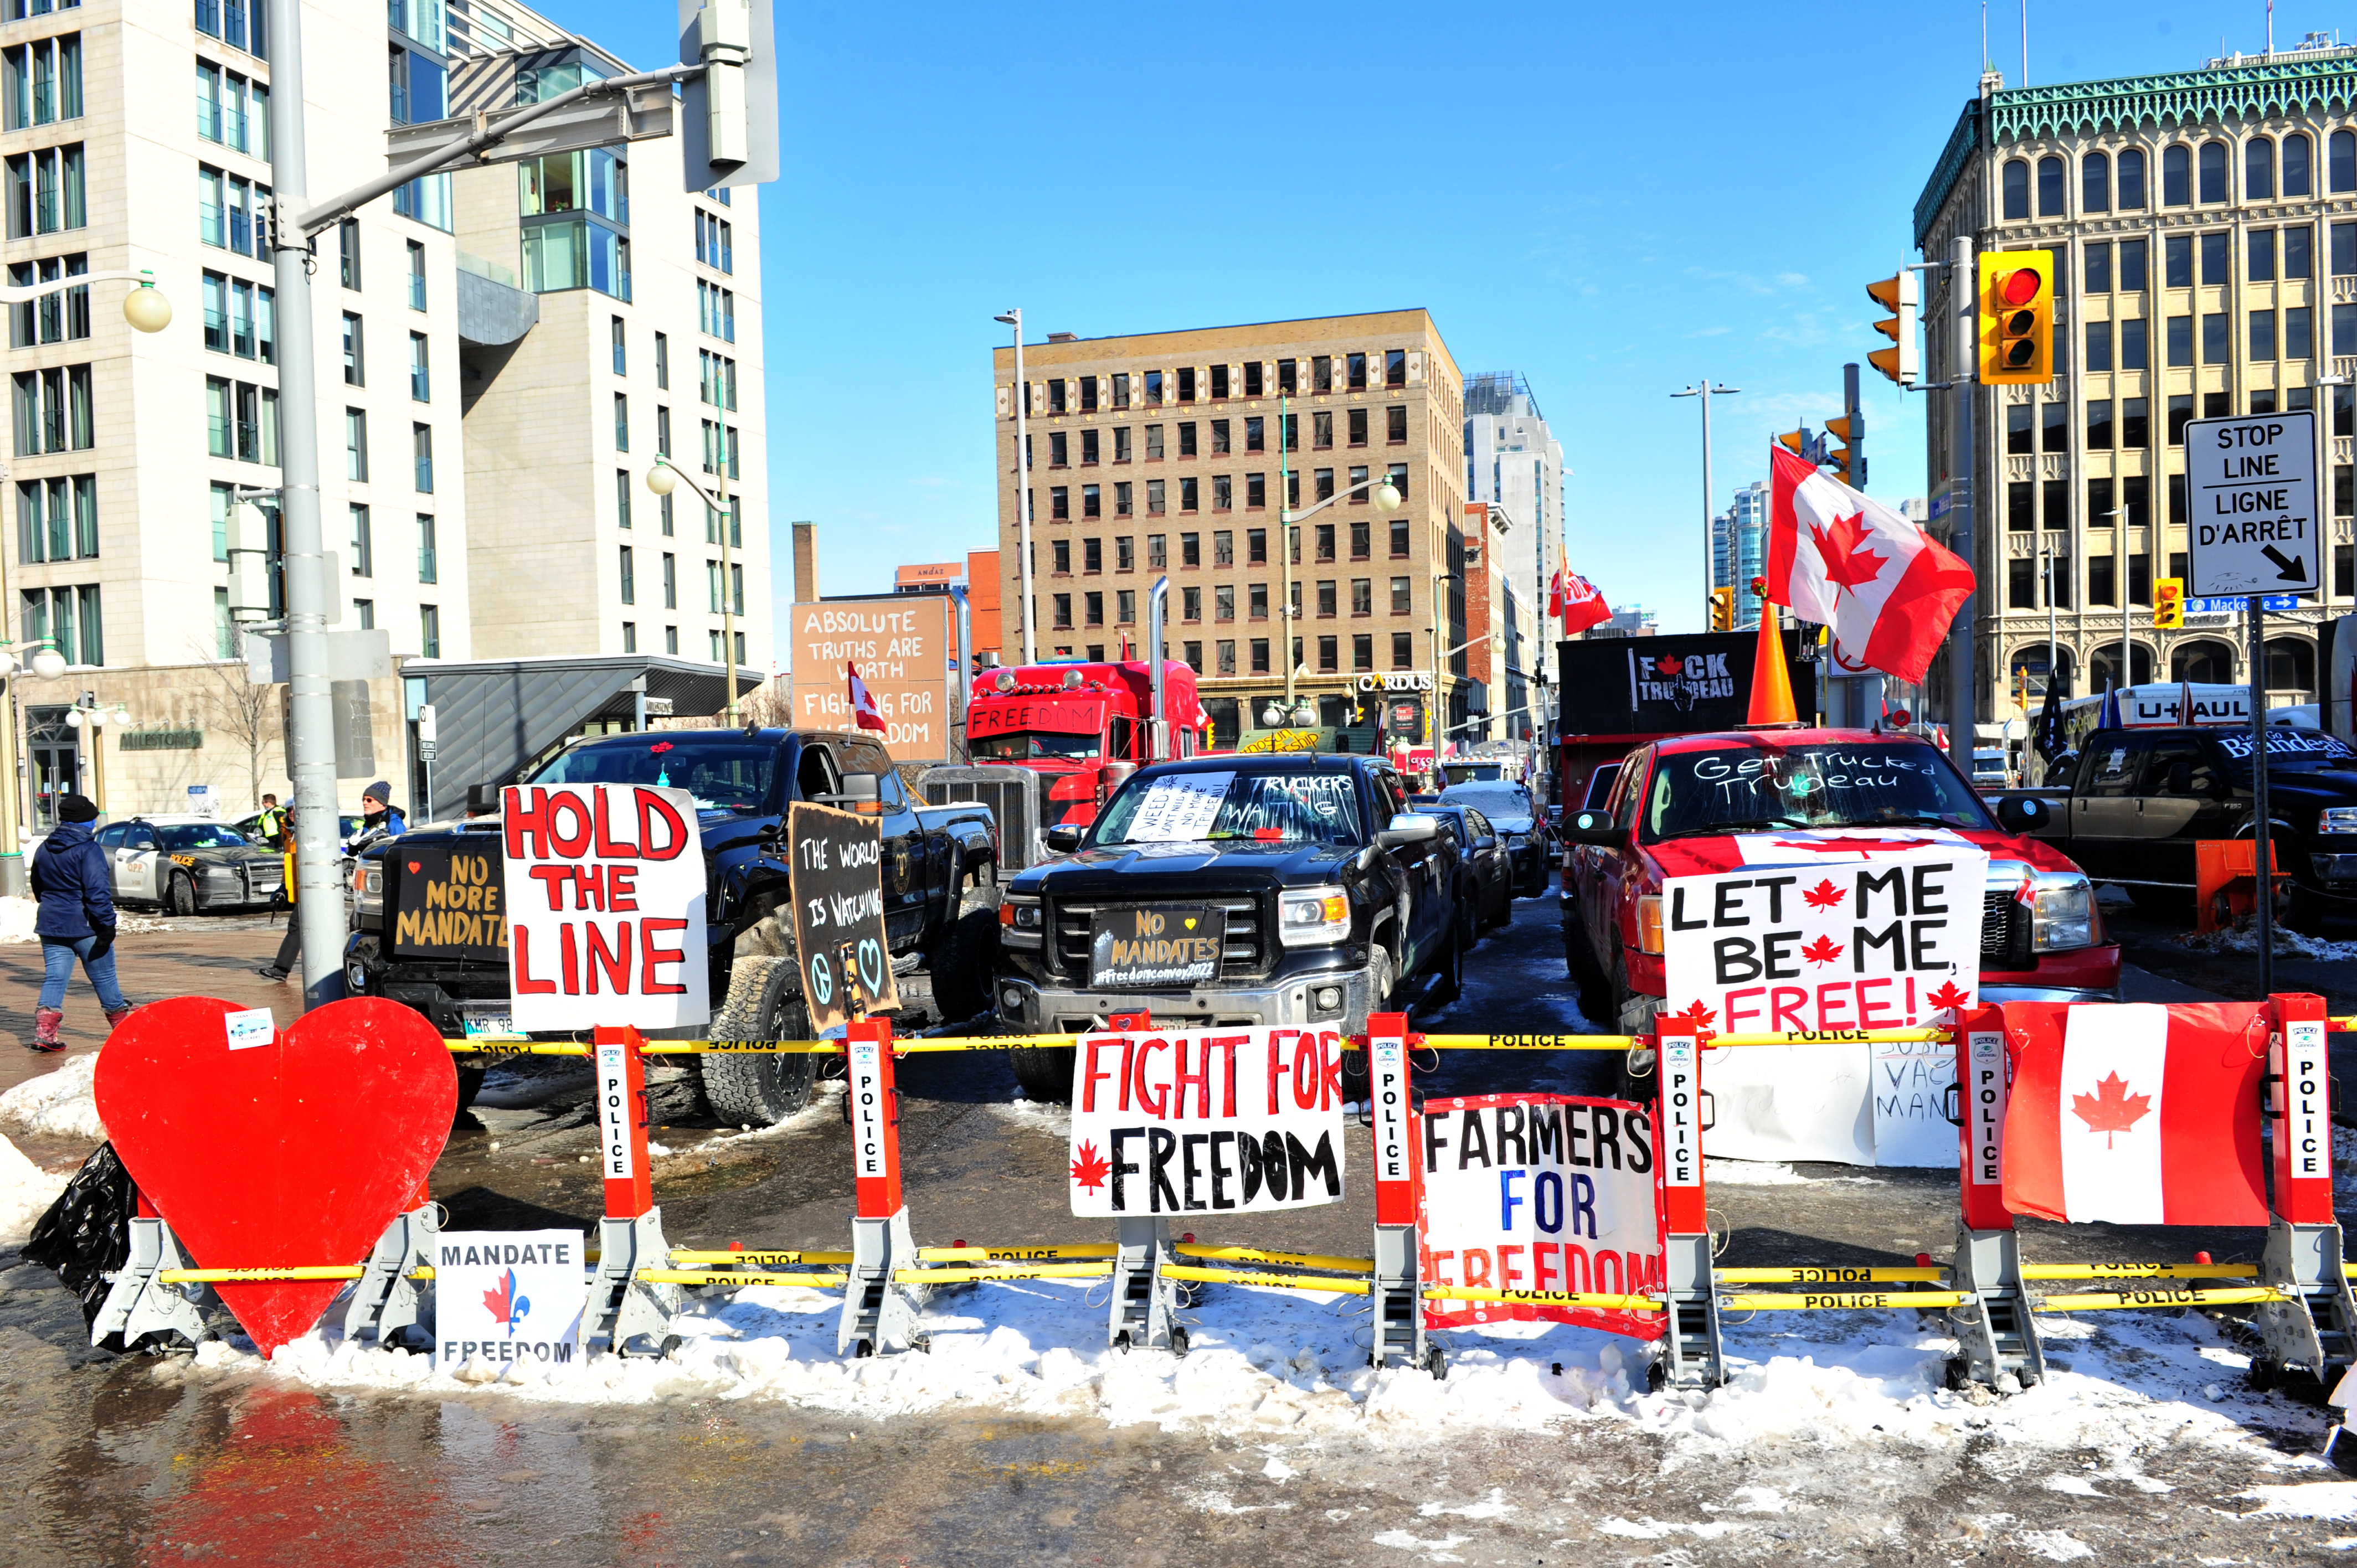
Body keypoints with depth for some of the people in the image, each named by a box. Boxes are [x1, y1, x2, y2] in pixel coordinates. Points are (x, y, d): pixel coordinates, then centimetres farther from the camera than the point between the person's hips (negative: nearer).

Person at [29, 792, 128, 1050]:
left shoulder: (44, 848, 9)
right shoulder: (88, 850, -15)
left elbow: (37, 886, 20)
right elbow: (98, 891, -21)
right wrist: (107, 925, -20)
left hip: (51, 924, 6)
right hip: (85, 925, -6)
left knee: (54, 977, 5)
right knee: (104, 976, 9)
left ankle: (44, 1031, -9)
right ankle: (120, 1020, 24)